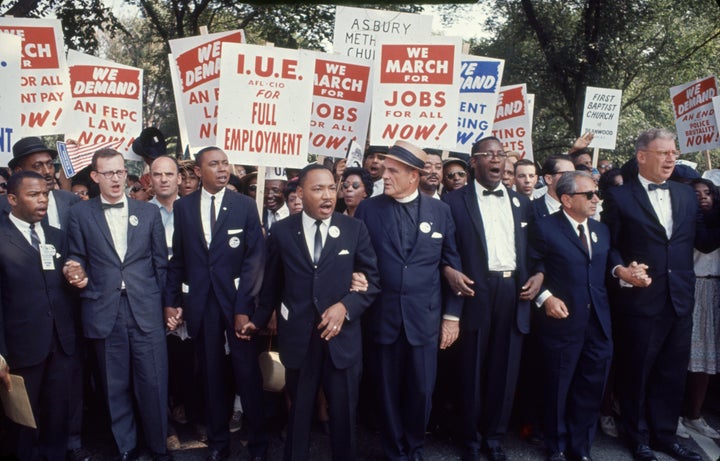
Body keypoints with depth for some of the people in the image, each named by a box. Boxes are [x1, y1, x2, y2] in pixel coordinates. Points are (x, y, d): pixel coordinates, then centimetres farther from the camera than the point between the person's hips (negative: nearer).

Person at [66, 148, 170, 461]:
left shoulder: (149, 212, 8)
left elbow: (161, 262, 9)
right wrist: (88, 297, -1)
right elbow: (77, 262, 6)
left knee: (153, 383, 3)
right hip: (104, 312, 0)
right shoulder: (80, 214, 6)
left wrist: (156, 300, 7)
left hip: (146, 310, 0)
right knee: (115, 386, 9)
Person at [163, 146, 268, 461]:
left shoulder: (245, 205, -1)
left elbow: (254, 259, -5)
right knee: (211, 374, 11)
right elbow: (177, 258, 8)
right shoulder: (183, 206, 6)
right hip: (200, 302, 2)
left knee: (248, 373, 3)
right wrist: (171, 301, 2)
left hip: (236, 300, -2)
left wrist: (243, 307, -12)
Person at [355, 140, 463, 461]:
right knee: (388, 392, 12)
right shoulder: (368, 209, 0)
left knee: (421, 391, 10)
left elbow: (452, 265, 4)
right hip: (383, 317, 0)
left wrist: (452, 315, 3)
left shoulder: (440, 211, 2)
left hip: (425, 317, 1)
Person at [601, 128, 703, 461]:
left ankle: (665, 434, 32)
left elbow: (694, 240, 12)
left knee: (672, 373, 14)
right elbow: (609, 246, -3)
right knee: (636, 372, 9)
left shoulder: (686, 194, 11)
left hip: (680, 300, 4)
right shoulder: (619, 197, -4)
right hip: (640, 300, -4)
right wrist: (620, 270, -20)